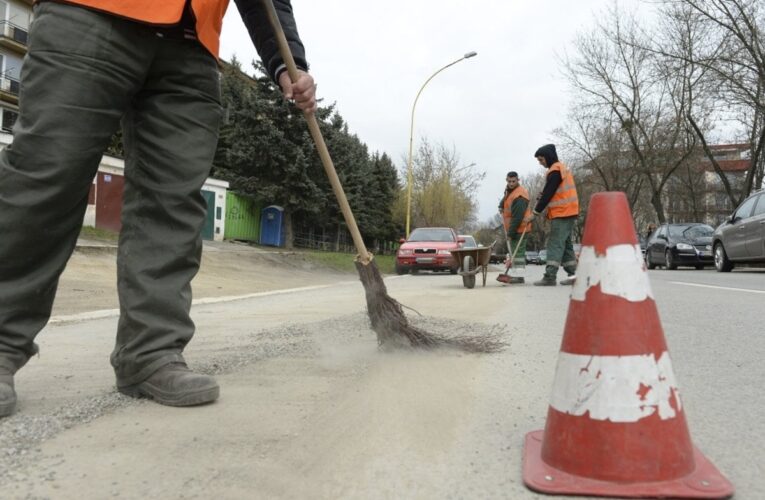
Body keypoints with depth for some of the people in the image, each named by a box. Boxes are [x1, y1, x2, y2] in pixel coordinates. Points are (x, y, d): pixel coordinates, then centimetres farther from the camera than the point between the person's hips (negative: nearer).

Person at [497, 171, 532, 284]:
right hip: (511, 229, 10)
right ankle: (514, 275, 19)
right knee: (512, 252, 13)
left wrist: (511, 232, -23)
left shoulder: (519, 196, -20)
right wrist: (502, 206, 9)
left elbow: (517, 217, -24)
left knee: (517, 252, -9)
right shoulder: (509, 191, 12)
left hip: (519, 229, -10)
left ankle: (519, 276, -7)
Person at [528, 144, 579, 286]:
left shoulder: (555, 171, -13)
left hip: (562, 214, -10)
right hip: (568, 212, 10)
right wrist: (541, 197, 2)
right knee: (565, 243, 12)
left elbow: (548, 194, -15)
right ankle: (573, 274, 14)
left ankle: (550, 277, -15)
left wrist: (535, 212, -9)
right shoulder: (562, 168, 19)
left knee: (555, 244, -12)